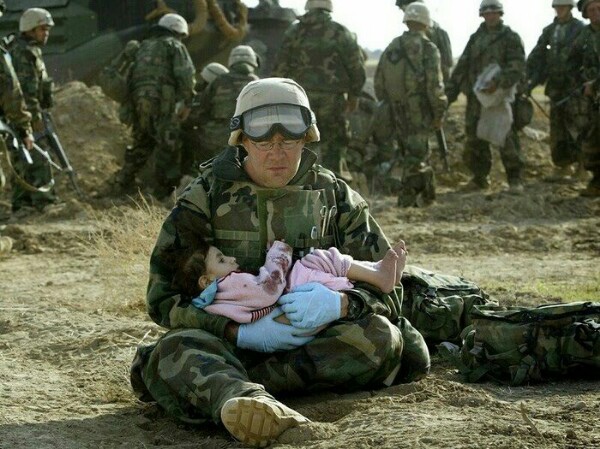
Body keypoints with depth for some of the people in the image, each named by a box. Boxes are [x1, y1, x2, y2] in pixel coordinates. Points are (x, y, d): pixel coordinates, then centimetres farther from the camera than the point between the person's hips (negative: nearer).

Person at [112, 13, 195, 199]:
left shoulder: (143, 47, 26)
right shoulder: (174, 46, 7)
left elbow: (131, 75, 23)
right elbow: (186, 75, -7)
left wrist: (129, 106, 26)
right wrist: (187, 102, -5)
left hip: (138, 99, 7)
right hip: (162, 98, -6)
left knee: (142, 142, 20)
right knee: (168, 144, -1)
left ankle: (124, 182, 20)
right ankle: (162, 189, -3)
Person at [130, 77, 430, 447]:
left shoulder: (335, 197, 5)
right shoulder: (206, 198, 0)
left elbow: (388, 291, 1)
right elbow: (163, 298, -5)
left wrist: (340, 304, -23)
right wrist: (241, 332, -21)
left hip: (314, 339, 2)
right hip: (229, 340, -2)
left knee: (381, 337, -28)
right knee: (175, 351, -34)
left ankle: (224, 386, -34)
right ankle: (247, 399, -69)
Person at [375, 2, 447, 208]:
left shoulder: (391, 48, 9)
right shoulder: (427, 49, -10)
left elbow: (379, 83, 12)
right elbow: (434, 86, -15)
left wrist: (389, 105, 21)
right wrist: (439, 114, -8)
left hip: (397, 113, 6)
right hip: (419, 113, -6)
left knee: (409, 152, 18)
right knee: (416, 155, -1)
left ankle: (426, 194, 27)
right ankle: (408, 197, -3)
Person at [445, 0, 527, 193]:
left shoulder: (510, 38, -2)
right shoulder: (475, 38, 14)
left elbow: (516, 68, -15)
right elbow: (462, 67, 14)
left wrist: (499, 83, -30)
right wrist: (450, 92, 7)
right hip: (476, 97, 5)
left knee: (506, 139, -7)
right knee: (474, 140, 6)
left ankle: (515, 179, 1)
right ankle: (480, 178, 18)